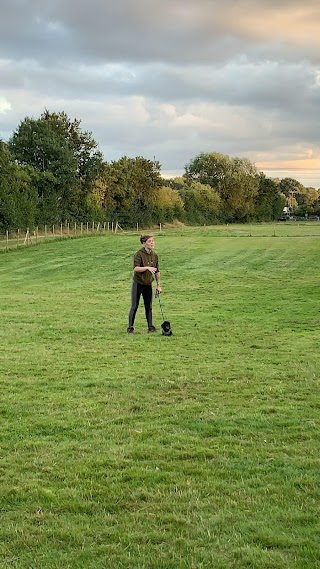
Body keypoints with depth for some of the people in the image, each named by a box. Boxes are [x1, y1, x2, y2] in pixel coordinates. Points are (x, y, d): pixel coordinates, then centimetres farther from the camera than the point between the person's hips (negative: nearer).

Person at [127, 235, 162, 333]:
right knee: (134, 306, 0)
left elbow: (157, 271, 10)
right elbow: (136, 268, -25)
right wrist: (147, 267, -38)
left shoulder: (155, 255, 3)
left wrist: (158, 285, 9)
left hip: (148, 284, 5)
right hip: (138, 283, -5)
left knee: (149, 306, 9)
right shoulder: (139, 254, -16)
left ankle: (150, 326, 18)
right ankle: (130, 327, 9)